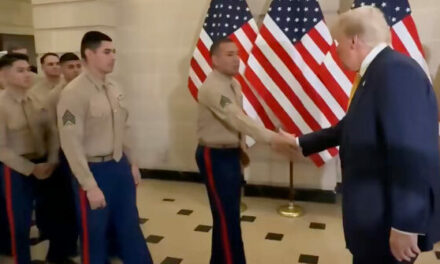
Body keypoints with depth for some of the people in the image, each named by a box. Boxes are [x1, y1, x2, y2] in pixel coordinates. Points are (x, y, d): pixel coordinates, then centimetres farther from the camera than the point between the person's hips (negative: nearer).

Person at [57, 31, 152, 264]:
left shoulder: (114, 89, 5)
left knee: (130, 227, 21)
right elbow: (71, 144, -19)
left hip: (120, 166, 6)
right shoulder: (73, 93, -16)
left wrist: (133, 163, 13)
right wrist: (90, 186, -19)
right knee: (95, 235, 11)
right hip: (95, 170, -6)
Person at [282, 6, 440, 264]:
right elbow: (349, 129, 19)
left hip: (389, 221, -9)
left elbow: (413, 154, -28)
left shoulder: (397, 71, -23)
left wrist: (406, 225, -25)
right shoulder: (377, 74, 9)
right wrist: (301, 143, 27)